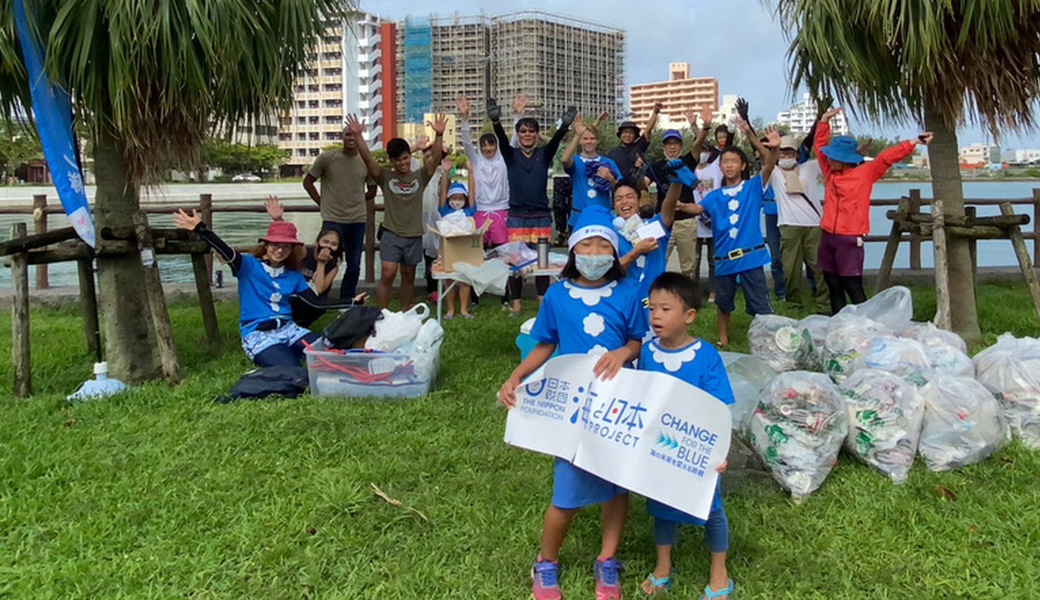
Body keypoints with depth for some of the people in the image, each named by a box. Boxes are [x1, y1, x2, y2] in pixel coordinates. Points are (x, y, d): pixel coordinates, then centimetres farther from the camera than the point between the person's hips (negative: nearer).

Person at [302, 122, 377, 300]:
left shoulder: (366, 162, 2)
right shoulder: (327, 158, -3)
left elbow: (372, 190, 14)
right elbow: (307, 182, 5)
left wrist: (356, 203, 7)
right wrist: (322, 203, 0)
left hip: (357, 220, 3)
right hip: (332, 220, -3)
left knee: (354, 266, 12)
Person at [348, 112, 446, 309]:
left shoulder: (420, 176, 4)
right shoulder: (385, 177, 1)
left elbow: (435, 158, -9)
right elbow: (367, 158, -10)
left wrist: (439, 135, -24)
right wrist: (357, 135, -23)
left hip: (414, 235, 2)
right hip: (391, 234, -2)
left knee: (408, 276, 13)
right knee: (387, 274, -11)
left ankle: (405, 313, 26)